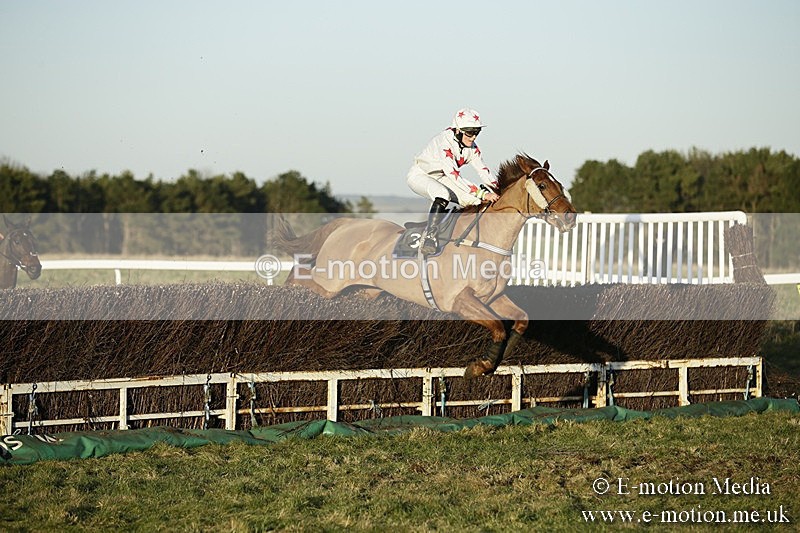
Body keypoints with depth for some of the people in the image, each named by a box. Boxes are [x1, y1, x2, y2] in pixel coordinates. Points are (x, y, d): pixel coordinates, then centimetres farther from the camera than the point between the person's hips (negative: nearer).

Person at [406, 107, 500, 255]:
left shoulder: (471, 147, -10)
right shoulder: (444, 143, -34)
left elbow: (483, 171, -11)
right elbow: (454, 176, -43)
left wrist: (495, 190, -29)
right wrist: (482, 194, -48)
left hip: (441, 177, 8)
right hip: (420, 175, -8)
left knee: (475, 199, -11)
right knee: (443, 194, -39)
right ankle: (429, 235, -33)